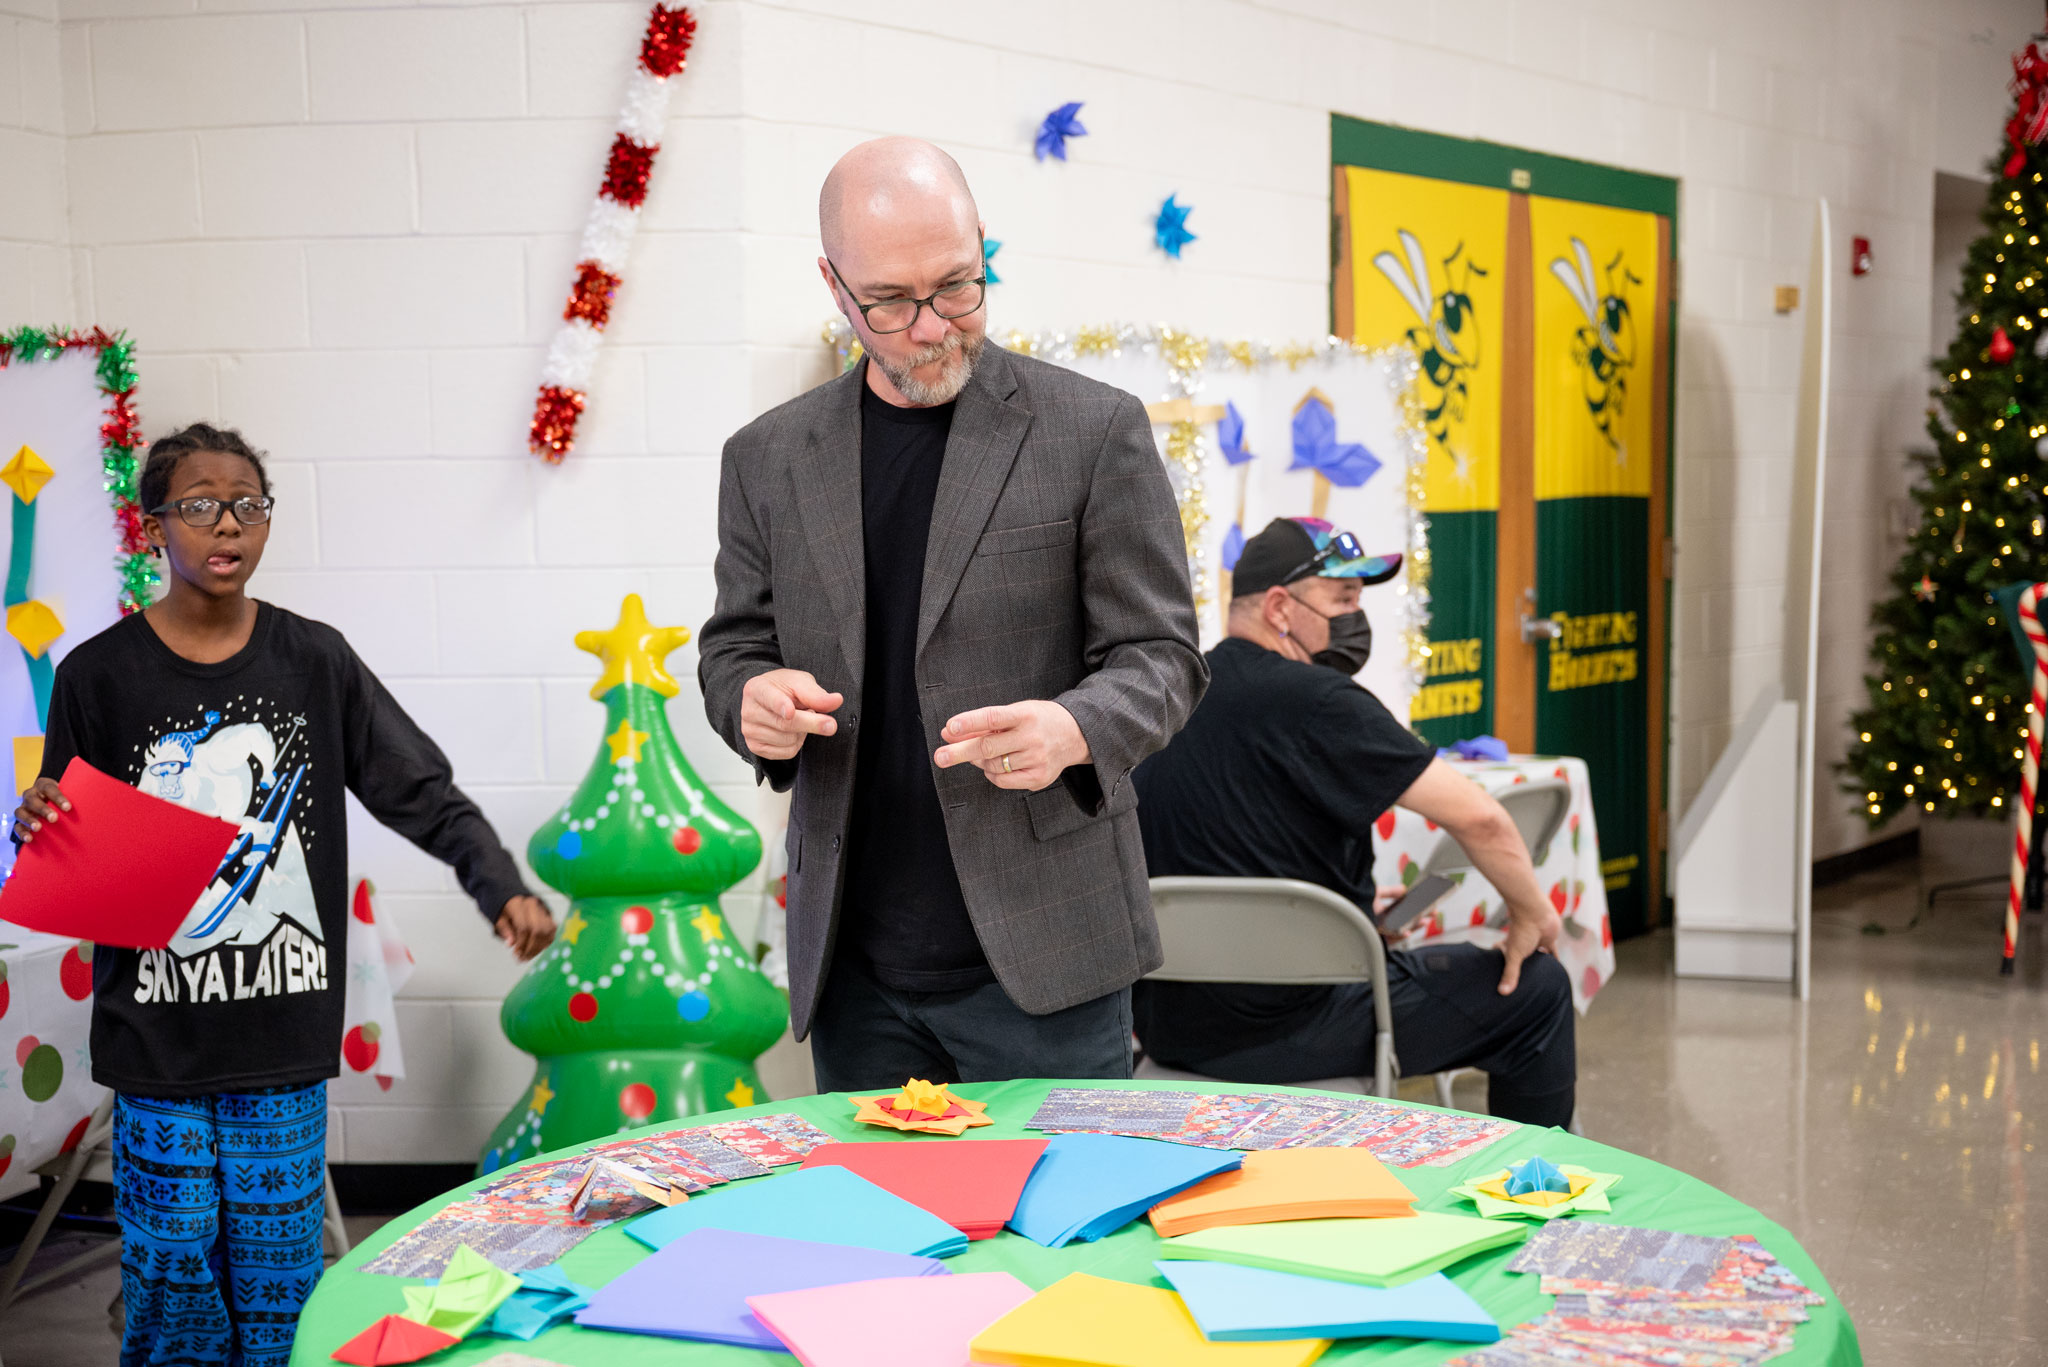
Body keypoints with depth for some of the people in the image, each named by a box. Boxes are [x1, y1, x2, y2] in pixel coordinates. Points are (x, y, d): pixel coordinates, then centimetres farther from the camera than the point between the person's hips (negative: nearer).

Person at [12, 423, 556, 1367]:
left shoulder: (314, 661, 4)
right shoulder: (100, 675, 0)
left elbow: (423, 792, 0)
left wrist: (500, 887, -14)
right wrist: (39, 834, -18)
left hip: (285, 1038, 1)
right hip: (158, 1037, -1)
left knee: (278, 1287, 7)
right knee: (173, 1287, 4)